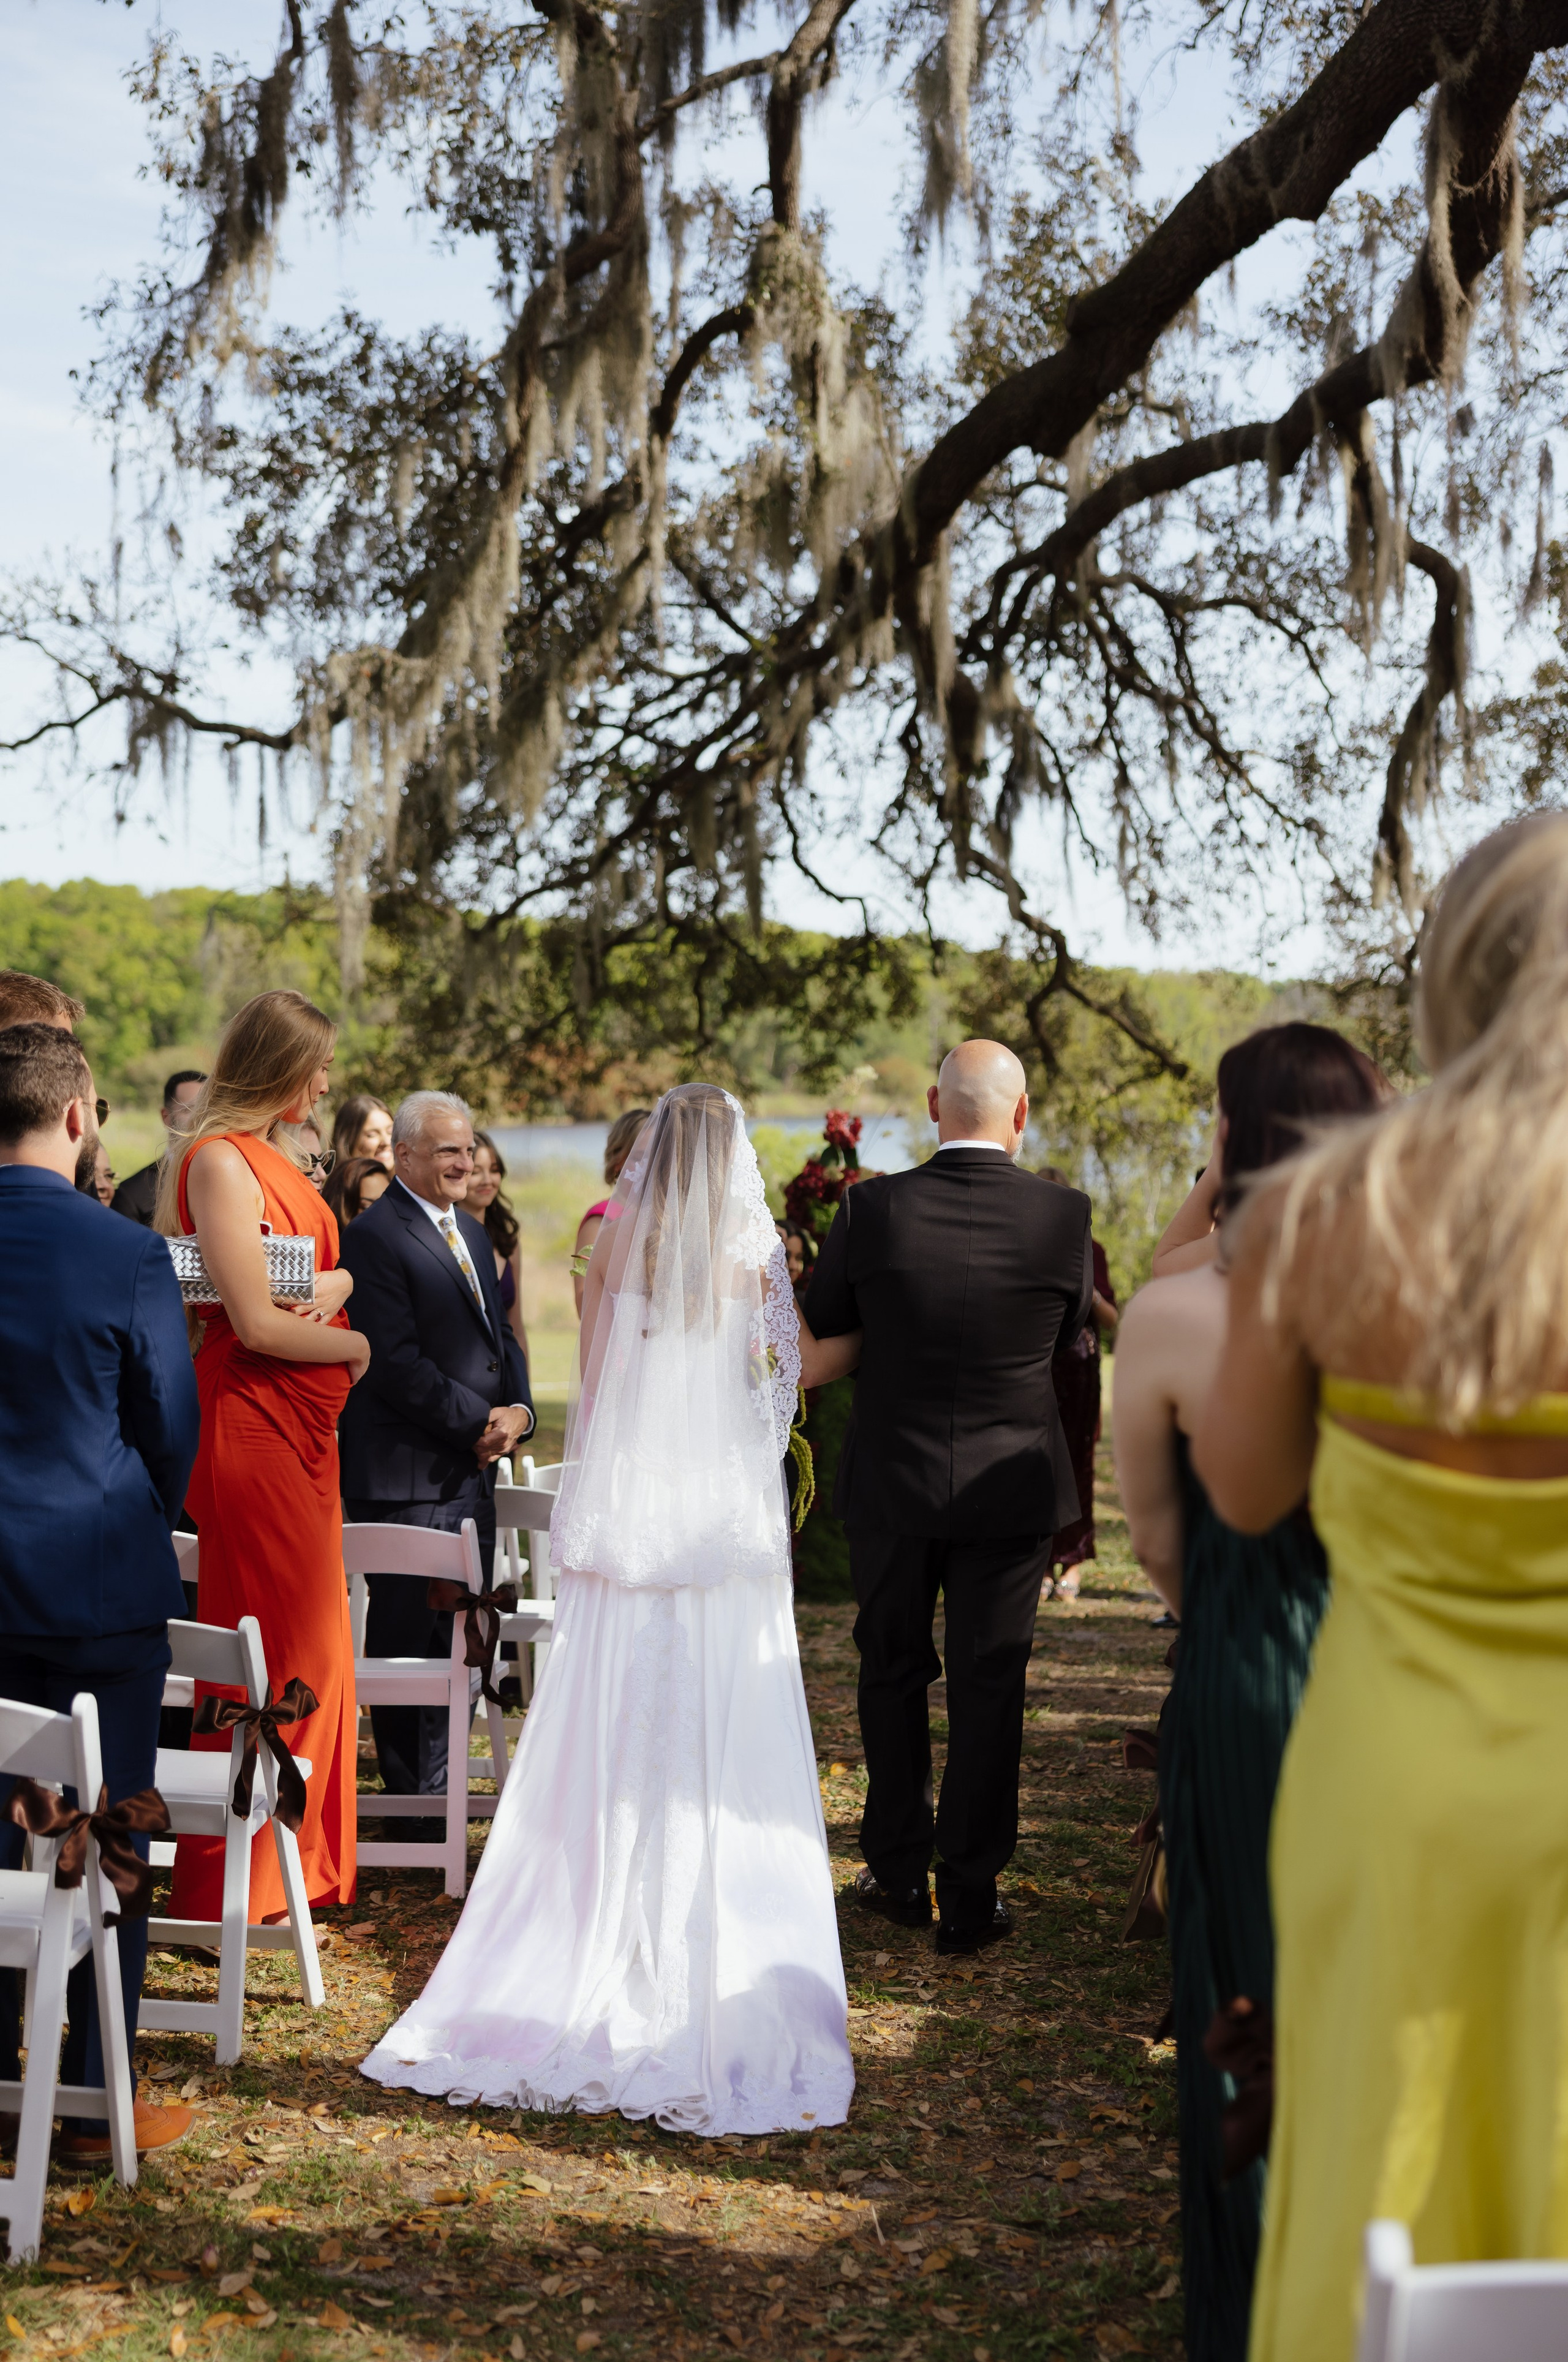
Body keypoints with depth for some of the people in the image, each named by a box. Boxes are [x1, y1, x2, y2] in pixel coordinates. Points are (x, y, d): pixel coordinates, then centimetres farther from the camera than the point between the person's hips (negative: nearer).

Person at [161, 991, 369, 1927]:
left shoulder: (271, 1157, 16)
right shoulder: (220, 1161, -15)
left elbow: (337, 1264, 19)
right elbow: (256, 1322, -20)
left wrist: (335, 1286, -5)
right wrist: (352, 1346, -4)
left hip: (302, 1425, 10)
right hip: (252, 1421, -10)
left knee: (310, 1645, 14)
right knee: (272, 1651, -3)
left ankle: (299, 1862, 25)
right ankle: (237, 1889, 8)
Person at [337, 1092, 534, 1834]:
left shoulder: (473, 1234, 18)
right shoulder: (373, 1237, -11)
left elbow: (500, 1336, 20)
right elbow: (396, 1361, -17)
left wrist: (518, 1410, 1)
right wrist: (479, 1424, -15)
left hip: (474, 1469, 8)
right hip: (408, 1475, -8)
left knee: (460, 1641, 12)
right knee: (409, 1643, 0)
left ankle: (442, 1795, 22)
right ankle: (413, 1807, 9)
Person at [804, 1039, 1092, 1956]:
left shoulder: (872, 1207, -12)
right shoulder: (1063, 1213, -12)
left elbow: (825, 1320, 2)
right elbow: (1072, 1328, 4)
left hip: (892, 1477, 1)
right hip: (1011, 1485, -1)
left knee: (893, 1675, 17)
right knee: (989, 1689, 9)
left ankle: (900, 1873, 27)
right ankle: (971, 1897, 15)